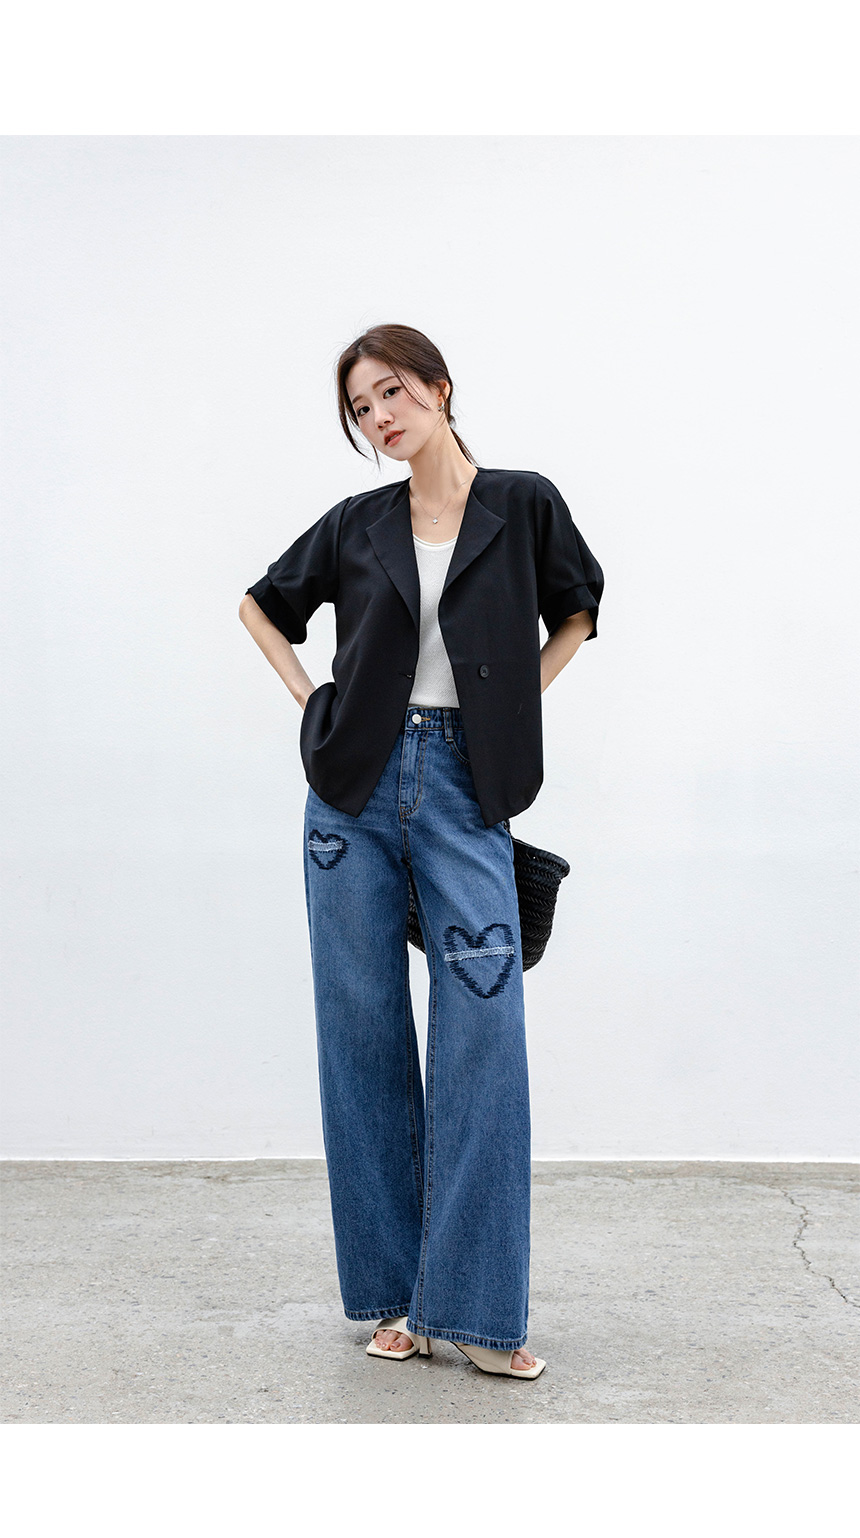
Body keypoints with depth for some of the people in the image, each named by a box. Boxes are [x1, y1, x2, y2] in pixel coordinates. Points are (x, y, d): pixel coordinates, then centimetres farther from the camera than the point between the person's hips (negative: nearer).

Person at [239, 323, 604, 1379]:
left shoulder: (523, 505, 3)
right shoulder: (357, 526, 8)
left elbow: (578, 609, 17)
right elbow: (264, 603, 22)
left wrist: (513, 705, 7)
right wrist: (309, 701, 8)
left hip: (465, 791, -2)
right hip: (357, 789, 2)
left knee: (482, 1035, -7)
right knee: (364, 1035, 4)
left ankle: (477, 1306, 1)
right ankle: (394, 1292, 15)